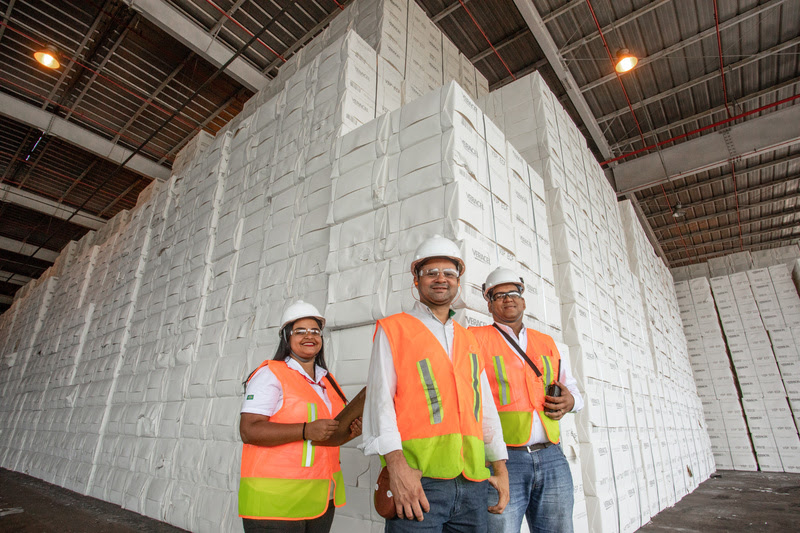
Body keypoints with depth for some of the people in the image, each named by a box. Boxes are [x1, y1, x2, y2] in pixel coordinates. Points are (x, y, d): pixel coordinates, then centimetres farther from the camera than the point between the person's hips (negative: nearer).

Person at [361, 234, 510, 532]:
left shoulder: (468, 340, 18)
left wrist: (500, 467, 12)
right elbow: (379, 397, -7)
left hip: (472, 482, 5)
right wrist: (396, 463, -18)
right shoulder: (394, 329, 2)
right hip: (416, 478, -4)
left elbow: (486, 406, 18)